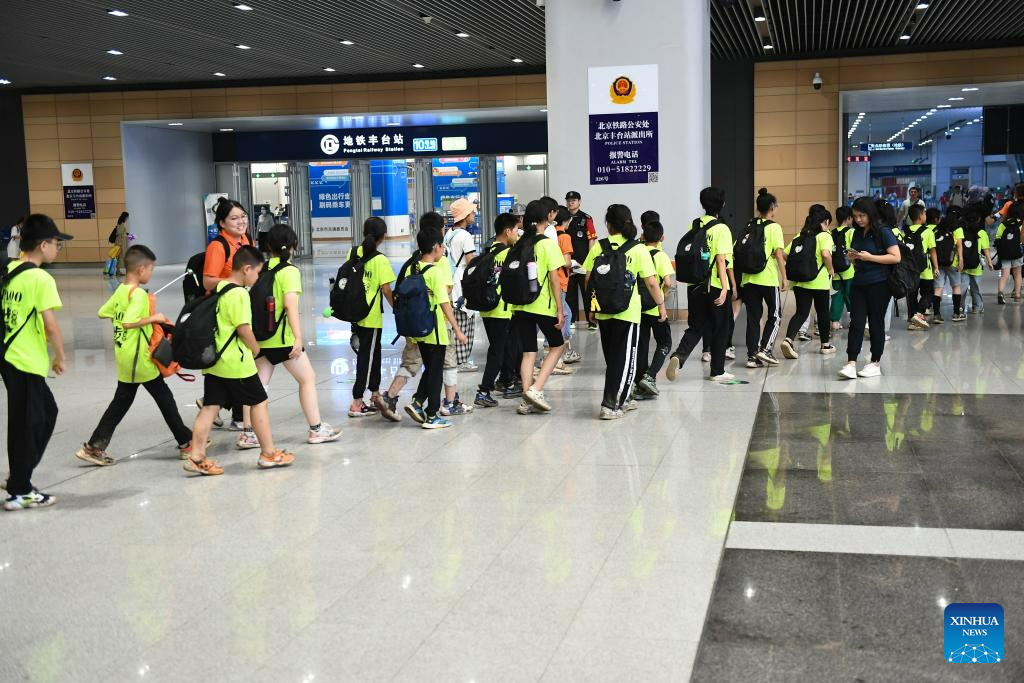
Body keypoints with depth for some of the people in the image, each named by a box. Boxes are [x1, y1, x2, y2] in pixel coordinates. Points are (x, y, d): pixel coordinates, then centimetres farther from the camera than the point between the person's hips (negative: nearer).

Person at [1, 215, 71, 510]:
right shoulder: (41, 278, -15)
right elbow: (50, 325, -19)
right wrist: (60, 356, -5)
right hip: (27, 363, -8)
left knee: (46, 412, 21)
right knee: (27, 424, 2)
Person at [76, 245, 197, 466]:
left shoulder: (120, 290, 7)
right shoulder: (139, 294, -20)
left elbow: (102, 313, 17)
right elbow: (128, 322, -30)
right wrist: (153, 318, -21)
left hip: (124, 359, 8)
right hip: (140, 360, -8)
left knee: (121, 402, 14)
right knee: (165, 398, 5)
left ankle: (93, 447, 11)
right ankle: (186, 443, 16)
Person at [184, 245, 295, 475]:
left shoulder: (219, 288, 11)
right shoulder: (239, 294, -16)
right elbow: (243, 329, -21)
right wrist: (255, 348, -4)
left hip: (213, 360, 8)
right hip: (237, 363, -8)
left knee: (210, 407, 7)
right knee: (258, 402, 6)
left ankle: (196, 457, 4)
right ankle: (269, 454, 15)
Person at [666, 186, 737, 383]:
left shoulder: (694, 226, 6)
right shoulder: (721, 229, -10)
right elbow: (721, 260, -17)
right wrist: (725, 287, -18)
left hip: (695, 285, 5)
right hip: (716, 286, -5)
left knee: (696, 327, 11)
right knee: (720, 329, 10)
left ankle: (678, 356, -13)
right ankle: (718, 371, 16)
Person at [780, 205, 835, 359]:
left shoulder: (800, 236, 12)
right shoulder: (824, 235, -6)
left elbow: (785, 254, 8)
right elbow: (826, 254, -23)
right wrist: (831, 270, -8)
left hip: (799, 281, 4)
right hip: (819, 281, -4)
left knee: (801, 313, 5)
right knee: (822, 312, 12)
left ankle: (788, 339, -17)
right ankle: (825, 345, 25)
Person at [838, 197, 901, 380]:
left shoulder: (883, 232, -8)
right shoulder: (857, 233, 11)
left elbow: (896, 257, -15)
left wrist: (870, 257, -20)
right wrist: (853, 257, -1)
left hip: (878, 284, -5)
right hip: (859, 283, 6)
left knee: (876, 323, 4)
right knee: (856, 323, -3)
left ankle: (876, 363, 14)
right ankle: (851, 364, -8)